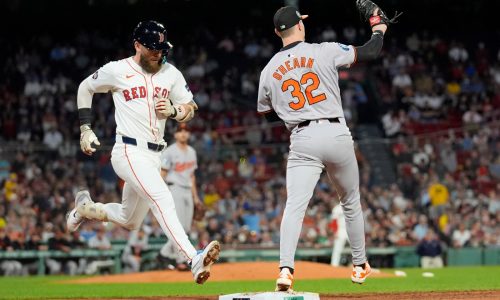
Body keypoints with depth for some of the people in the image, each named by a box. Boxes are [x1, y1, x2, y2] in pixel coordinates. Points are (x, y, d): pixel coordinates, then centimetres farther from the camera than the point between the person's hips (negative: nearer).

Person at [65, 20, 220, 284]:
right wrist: (85, 129, 4)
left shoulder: (171, 74, 9)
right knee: (162, 198, -28)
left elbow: (190, 109, 15)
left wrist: (174, 111, -8)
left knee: (130, 221, 18)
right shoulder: (117, 71, -3)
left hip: (154, 157, 7)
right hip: (129, 153, -7)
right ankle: (193, 259, -42)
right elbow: (85, 88, 11)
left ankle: (85, 208, 44)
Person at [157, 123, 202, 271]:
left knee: (186, 227, 5)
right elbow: (162, 174, -10)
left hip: (187, 191, 7)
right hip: (174, 189, -7)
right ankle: (180, 260, -11)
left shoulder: (191, 152, 15)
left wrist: (195, 196, 19)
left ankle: (166, 251, 19)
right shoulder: (170, 152, -7)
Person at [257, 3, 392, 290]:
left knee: (294, 207, -9)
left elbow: (268, 114, 19)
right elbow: (370, 52, 5)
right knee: (352, 203, 18)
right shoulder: (324, 52, -2)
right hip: (336, 134, 0)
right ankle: (360, 266, 29)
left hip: (302, 140, 0)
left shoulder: (269, 70, 6)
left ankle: (286, 268, -28)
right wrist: (379, 31, 25)